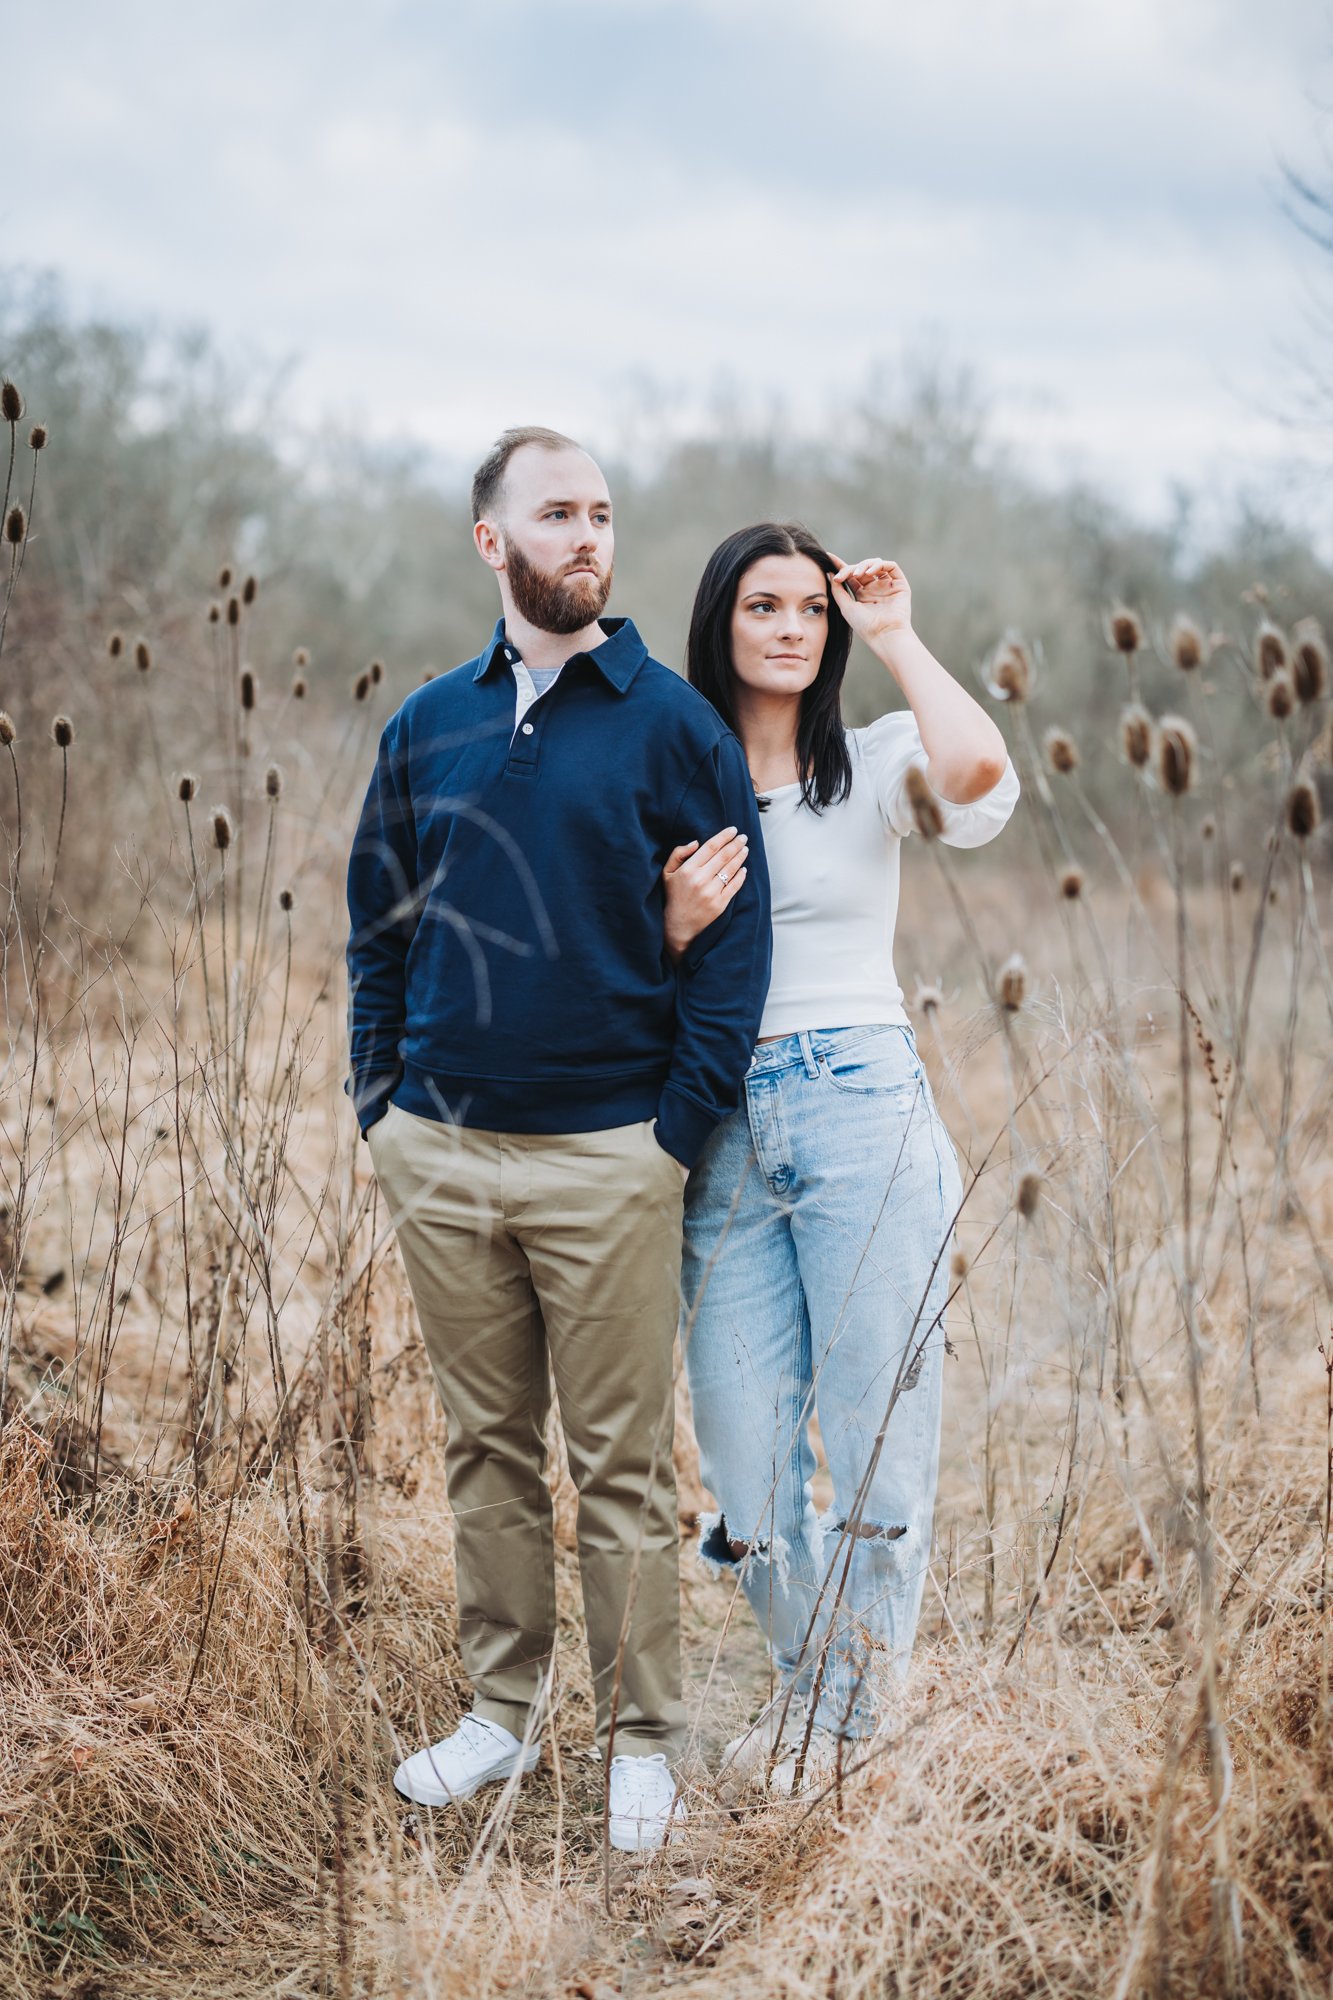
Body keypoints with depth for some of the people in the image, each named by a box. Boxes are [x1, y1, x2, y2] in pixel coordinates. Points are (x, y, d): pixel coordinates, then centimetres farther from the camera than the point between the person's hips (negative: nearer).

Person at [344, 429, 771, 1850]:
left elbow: (736, 932, -3)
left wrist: (681, 1128, -8)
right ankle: (504, 1708, 26)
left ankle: (641, 1741, 15)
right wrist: (379, 1102, 7)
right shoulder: (428, 726, 9)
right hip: (441, 1151, 4)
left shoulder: (671, 722, -2)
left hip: (606, 1157, -3)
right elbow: (378, 923, 15)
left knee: (620, 1466, 3)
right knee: (487, 1449, 13)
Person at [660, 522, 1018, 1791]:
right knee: (741, 1451, 4)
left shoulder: (876, 763, 4)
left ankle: (837, 1701, 20)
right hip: (722, 1134, 2)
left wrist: (896, 638, -7)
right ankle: (807, 1666, 30)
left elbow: (980, 776, -21)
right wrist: (680, 925, -11)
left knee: (875, 1433, 2)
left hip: (864, 1118, -2)